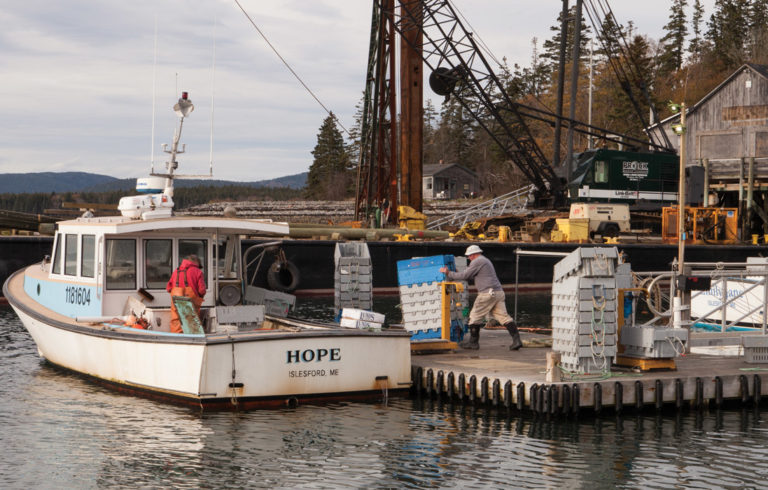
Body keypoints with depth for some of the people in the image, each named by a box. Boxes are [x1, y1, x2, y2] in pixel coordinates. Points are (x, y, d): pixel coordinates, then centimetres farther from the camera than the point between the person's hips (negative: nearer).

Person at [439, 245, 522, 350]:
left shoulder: (477, 262, -4)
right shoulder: (485, 261, 28)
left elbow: (465, 276, -6)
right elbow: (471, 277, 31)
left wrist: (450, 274, 6)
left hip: (487, 293, -9)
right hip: (498, 292, 9)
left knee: (475, 316, 5)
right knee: (503, 316, 2)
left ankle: (473, 342, 12)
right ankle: (516, 340, -9)